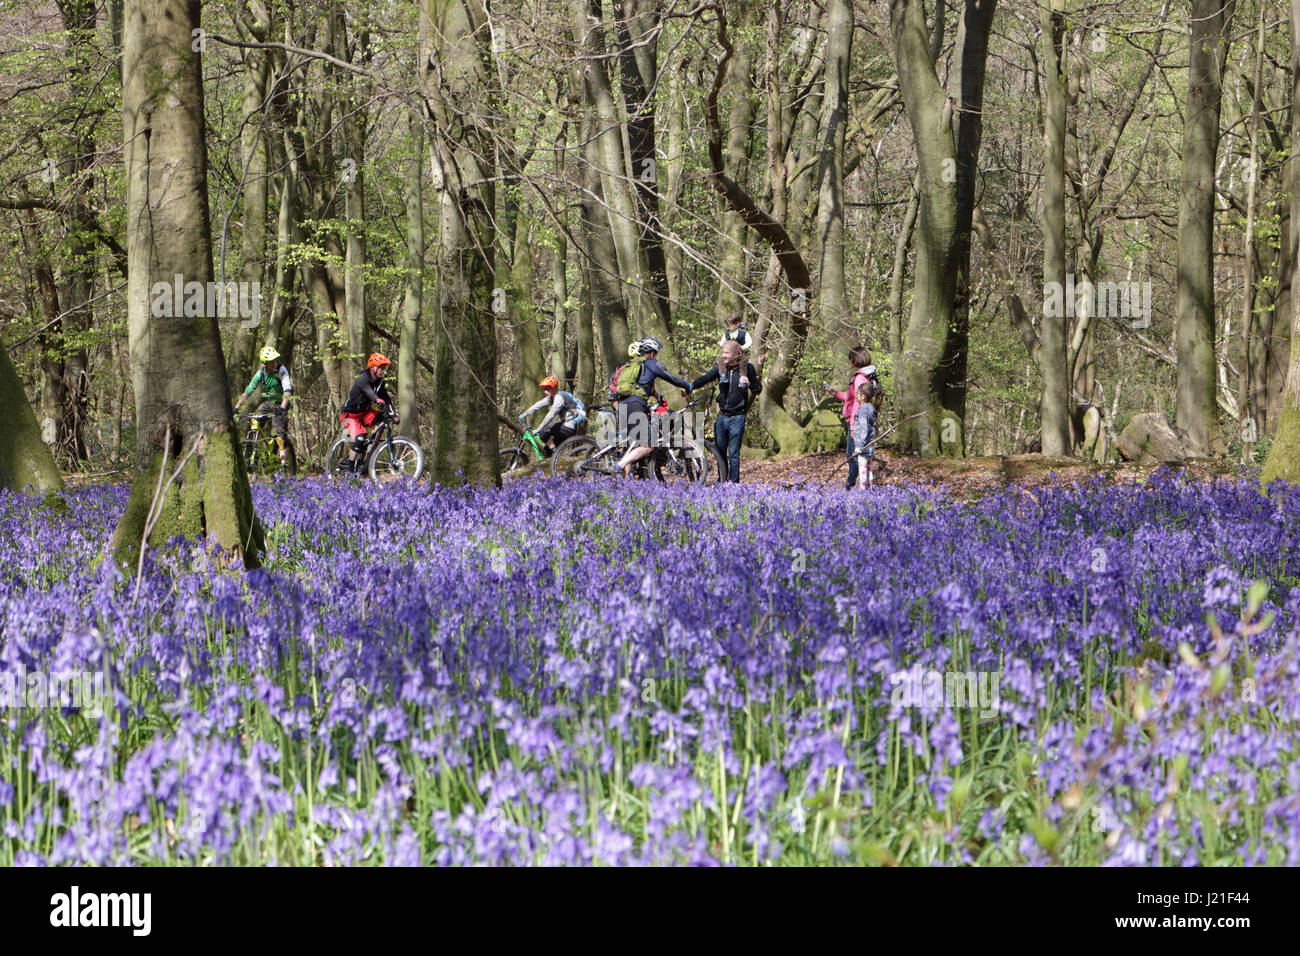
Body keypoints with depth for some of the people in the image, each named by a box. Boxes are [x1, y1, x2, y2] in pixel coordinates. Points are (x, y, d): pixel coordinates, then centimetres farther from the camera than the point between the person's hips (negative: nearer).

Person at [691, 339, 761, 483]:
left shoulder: (747, 368, -3)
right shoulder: (720, 366, 4)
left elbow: (758, 389, 3)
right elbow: (706, 378, -8)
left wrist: (749, 384, -19)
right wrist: (691, 385, -26)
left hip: (737, 418, -4)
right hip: (722, 416, 4)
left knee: (733, 454, -3)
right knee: (720, 452, 8)